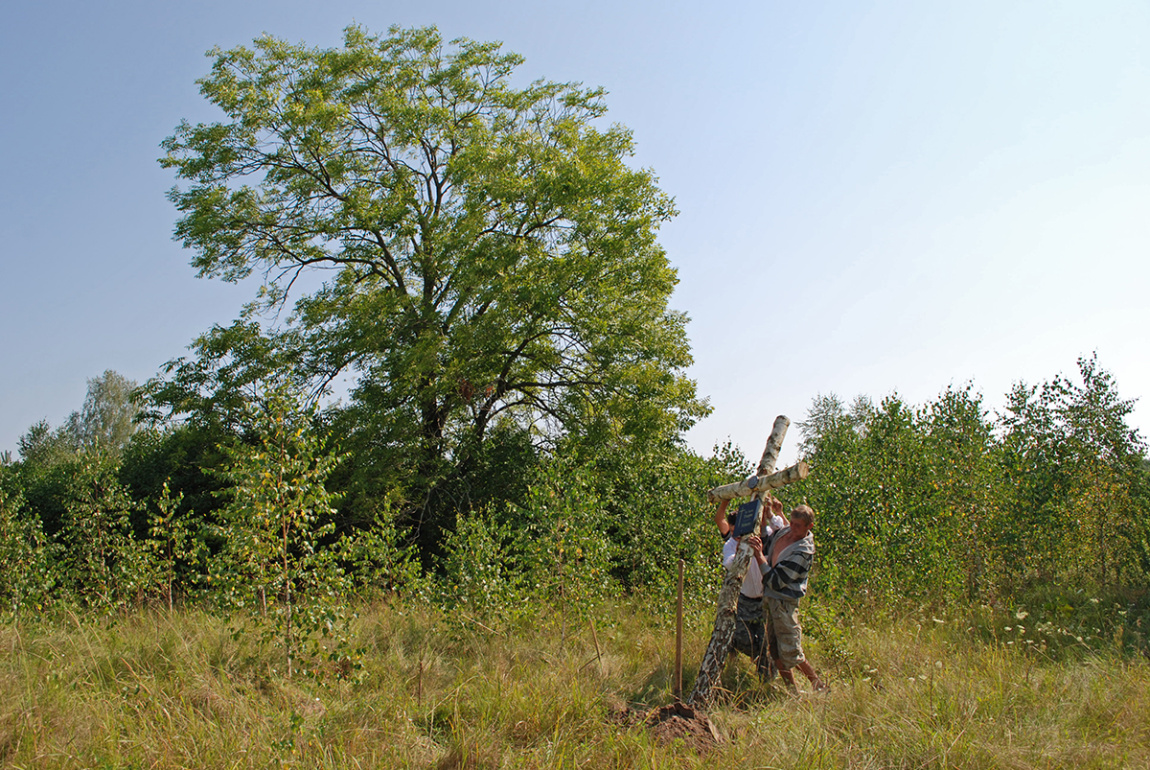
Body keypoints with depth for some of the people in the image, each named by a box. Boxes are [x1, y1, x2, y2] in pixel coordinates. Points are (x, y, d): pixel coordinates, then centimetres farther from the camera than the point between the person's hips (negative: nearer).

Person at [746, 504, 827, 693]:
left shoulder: (804, 551, -21)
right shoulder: (784, 531, 2)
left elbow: (776, 582, -24)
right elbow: (767, 543, 24)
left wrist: (759, 555, -31)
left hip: (784, 602, -8)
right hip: (770, 599, 8)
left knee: (790, 654, -1)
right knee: (776, 652, 12)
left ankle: (820, 687, 20)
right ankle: (793, 691, 25)